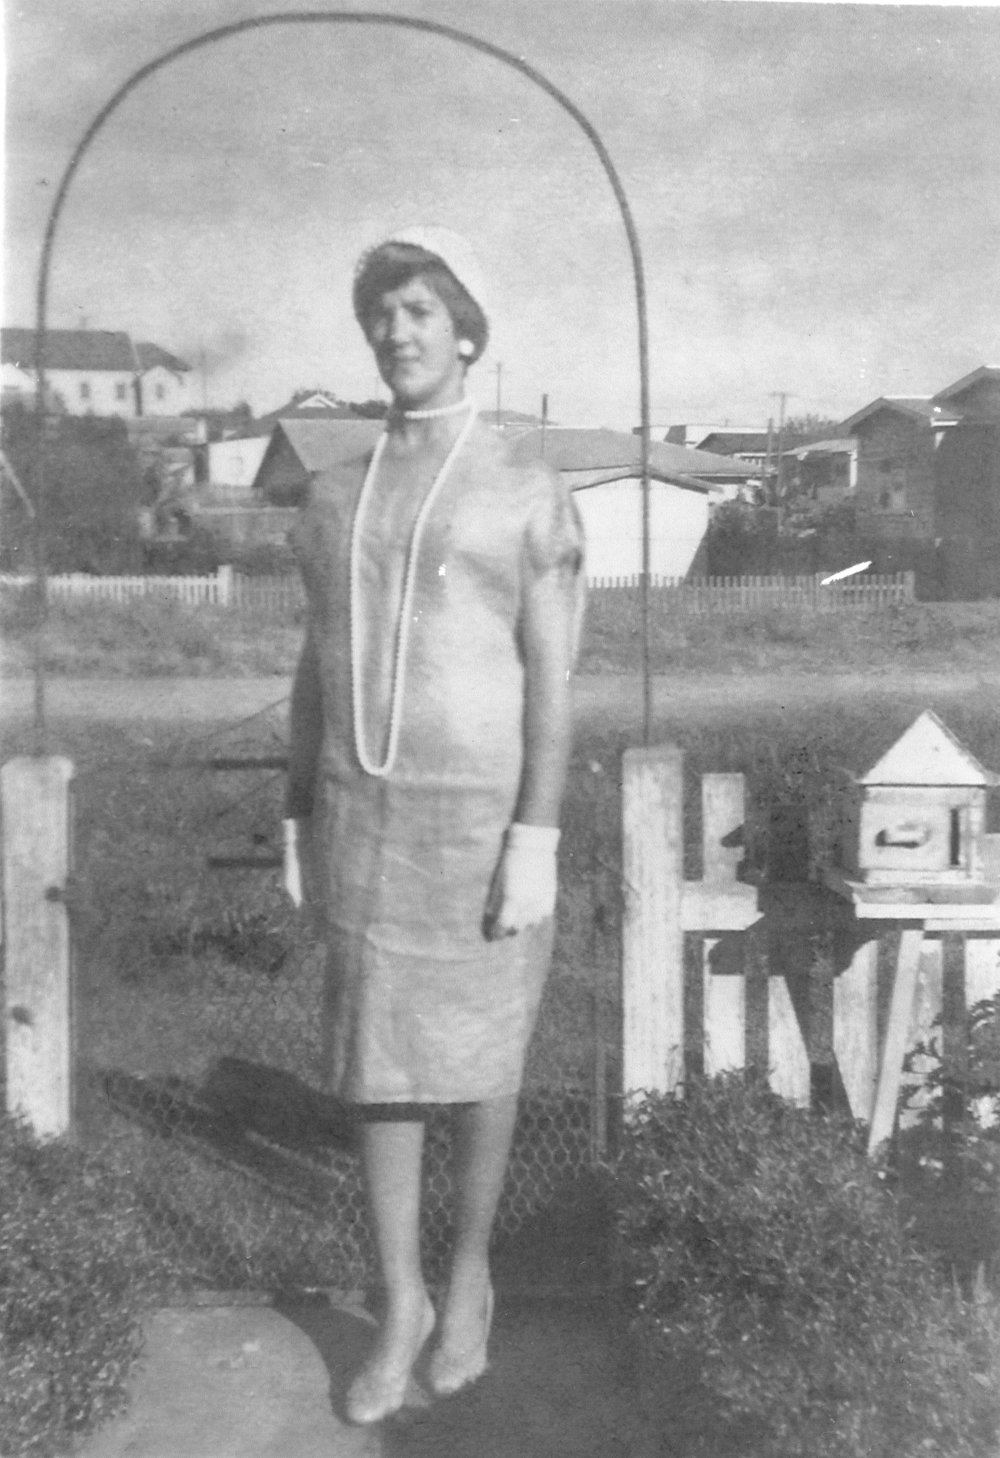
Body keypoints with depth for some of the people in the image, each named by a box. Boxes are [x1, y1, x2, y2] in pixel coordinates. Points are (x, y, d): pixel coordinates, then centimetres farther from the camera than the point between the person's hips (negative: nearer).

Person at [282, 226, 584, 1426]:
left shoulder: (530, 497, -4)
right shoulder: (335, 498, 10)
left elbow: (551, 681, -10)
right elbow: (319, 668, 12)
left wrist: (537, 842, -17)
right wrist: (297, 816, 10)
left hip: (483, 816, -4)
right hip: (368, 817, 4)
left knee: (477, 1057, 8)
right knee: (379, 1059, 6)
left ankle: (470, 1275, 32)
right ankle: (401, 1306, 24)